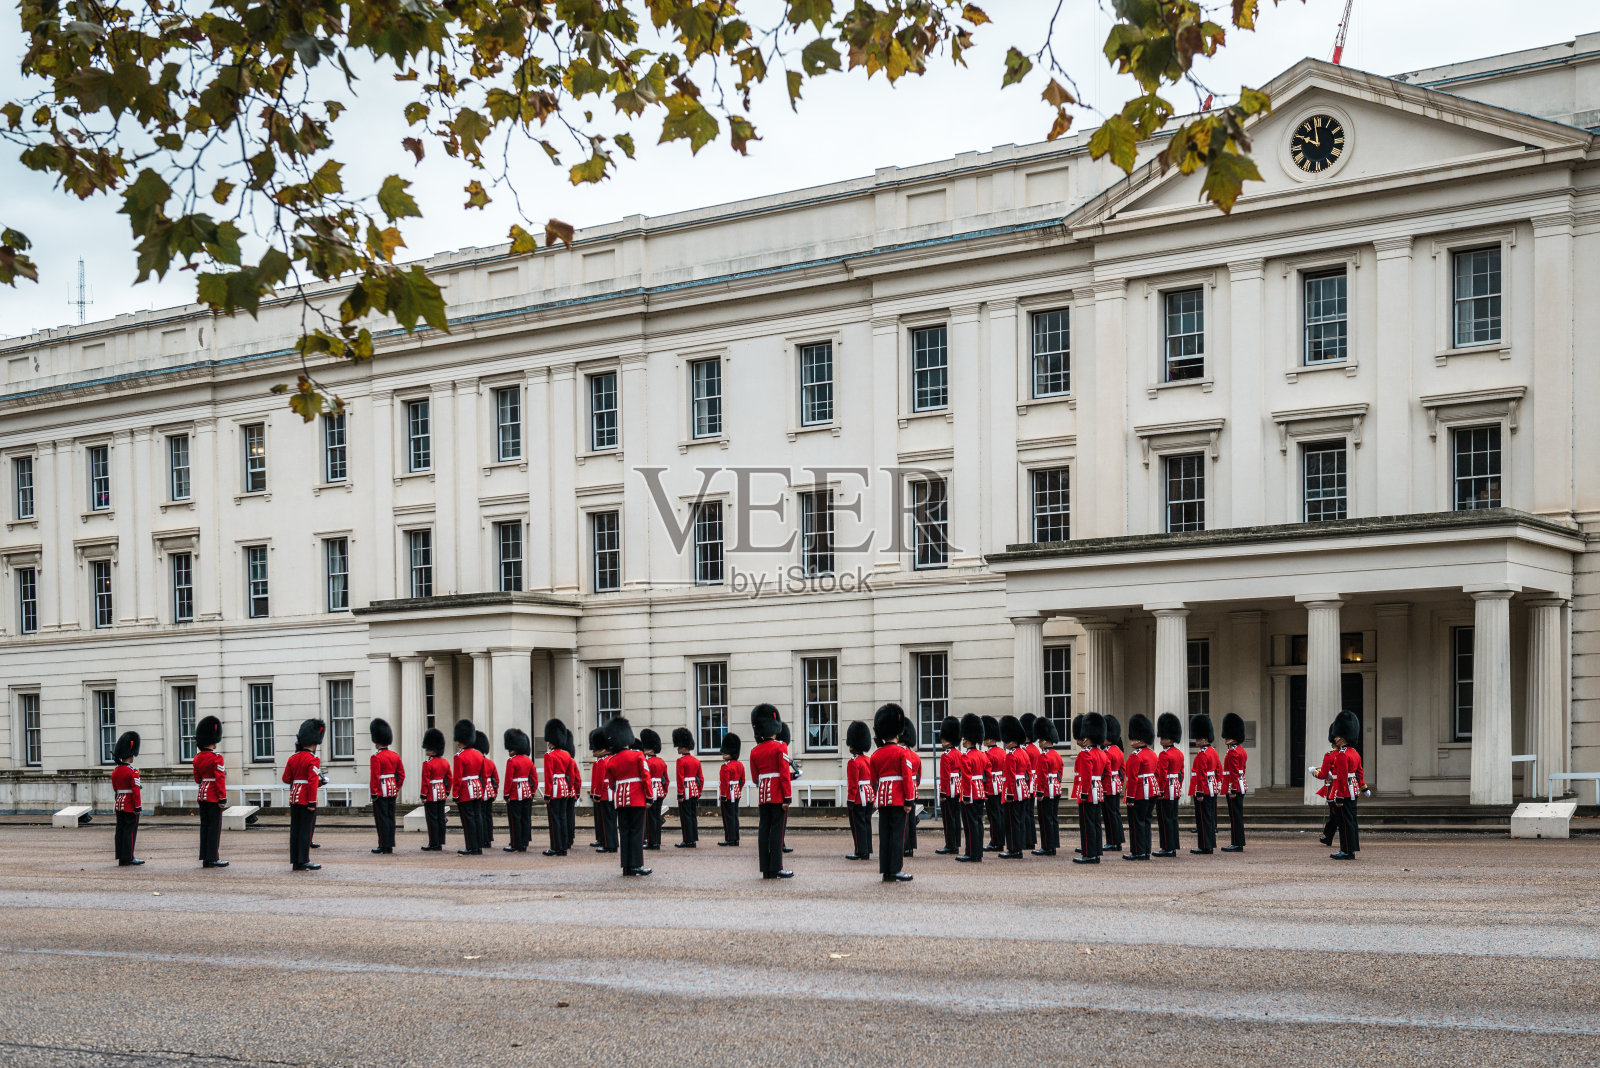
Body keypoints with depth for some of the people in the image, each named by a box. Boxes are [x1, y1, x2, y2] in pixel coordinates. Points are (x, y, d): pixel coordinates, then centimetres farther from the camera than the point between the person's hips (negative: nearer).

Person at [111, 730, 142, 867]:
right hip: (131, 806, -7)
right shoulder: (133, 771, -15)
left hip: (119, 804, 7)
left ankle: (121, 858, 13)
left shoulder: (115, 771, 8)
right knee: (130, 831, -2)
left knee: (120, 830, 10)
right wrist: (138, 807, -14)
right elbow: (135, 790, -17)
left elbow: (115, 790, 15)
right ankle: (128, 859, -2)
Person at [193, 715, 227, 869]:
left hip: (201, 796, 7)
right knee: (215, 827, -3)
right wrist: (222, 799, -16)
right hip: (214, 797, -7)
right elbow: (220, 780, -17)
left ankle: (205, 858, 11)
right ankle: (212, 858, -3)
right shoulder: (217, 758, -14)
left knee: (205, 827, 10)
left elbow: (197, 779, 16)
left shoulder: (197, 758, 8)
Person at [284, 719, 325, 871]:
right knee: (306, 830, -2)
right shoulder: (313, 760, -13)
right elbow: (313, 782, -18)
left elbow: (286, 778, 12)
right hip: (306, 800, -7)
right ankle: (304, 861, -1)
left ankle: (295, 861, 12)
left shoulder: (292, 759, 8)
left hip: (294, 799, 7)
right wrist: (312, 803, -16)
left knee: (295, 830, 9)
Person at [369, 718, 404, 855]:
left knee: (381, 818, -2)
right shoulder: (395, 755, 7)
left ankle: (384, 846, -1)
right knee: (390, 818, 10)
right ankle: (390, 845, 13)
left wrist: (373, 793, -13)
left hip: (381, 792, -7)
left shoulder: (376, 757, -15)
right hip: (392, 790, 7)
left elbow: (374, 776, -18)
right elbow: (401, 774, 11)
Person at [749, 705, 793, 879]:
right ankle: (776, 869, -5)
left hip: (762, 794, 5)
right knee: (777, 830, -4)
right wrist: (787, 797, -11)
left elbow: (755, 777, 13)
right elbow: (784, 774, -12)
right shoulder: (779, 747, -8)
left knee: (764, 829, 6)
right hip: (777, 795, -5)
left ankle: (765, 869, 7)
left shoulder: (754, 751, 7)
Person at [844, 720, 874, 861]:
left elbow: (853, 784, -18)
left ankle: (861, 852, -2)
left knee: (858, 825, -3)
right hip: (869, 798, 8)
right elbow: (874, 781, 15)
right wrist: (873, 799, 20)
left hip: (858, 799, -8)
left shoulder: (853, 762, -14)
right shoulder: (869, 760, 11)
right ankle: (868, 852, 13)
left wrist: (850, 801, -15)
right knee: (866, 824, 11)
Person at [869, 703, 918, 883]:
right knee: (898, 833, -2)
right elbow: (907, 778, -12)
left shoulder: (875, 755, 7)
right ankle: (895, 870, -3)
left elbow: (874, 781, 13)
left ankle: (885, 871, 9)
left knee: (884, 834, 7)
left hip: (883, 799, 5)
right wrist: (909, 801, -9)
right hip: (899, 800, -5)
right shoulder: (903, 753, -8)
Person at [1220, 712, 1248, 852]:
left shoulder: (1233, 752, -16)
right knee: (1238, 816, 12)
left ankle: (1237, 844, -5)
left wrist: (1232, 790, -21)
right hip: (1241, 787, 10)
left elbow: (1234, 772, -20)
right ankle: (1238, 843, 16)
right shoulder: (1242, 750, 16)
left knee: (1235, 816, -7)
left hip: (1234, 788, -10)